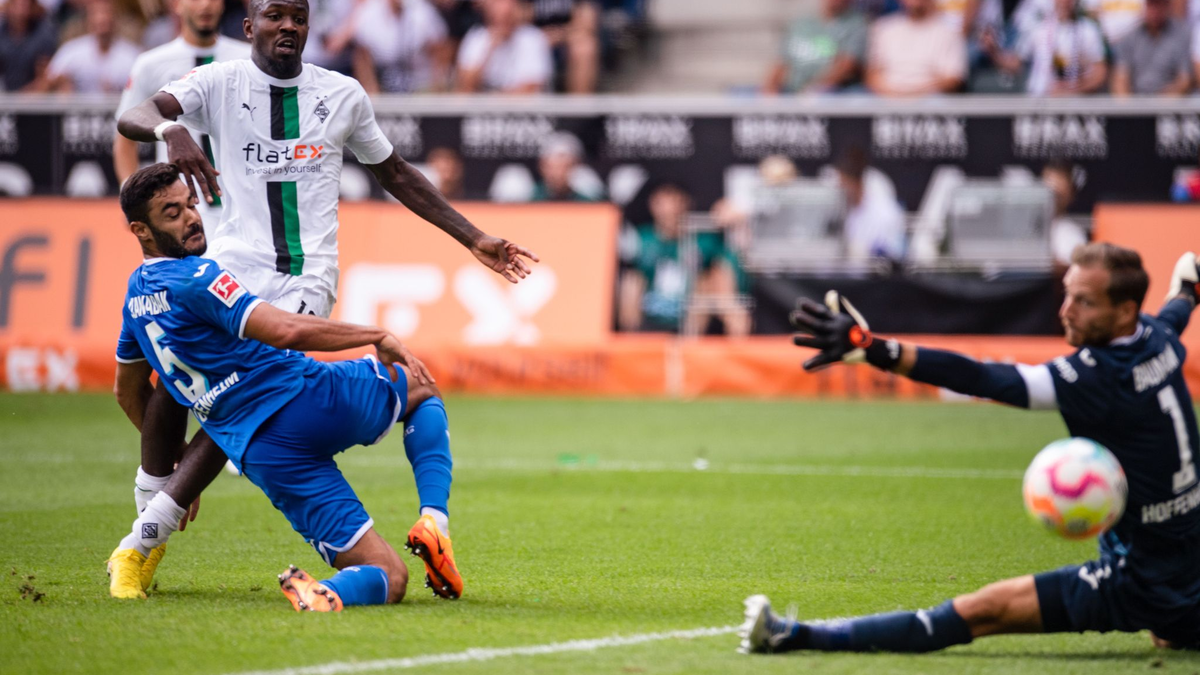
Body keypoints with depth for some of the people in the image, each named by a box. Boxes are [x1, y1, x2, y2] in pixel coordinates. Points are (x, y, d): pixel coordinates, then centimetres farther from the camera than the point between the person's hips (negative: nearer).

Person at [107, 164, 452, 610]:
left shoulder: (136, 297, 17)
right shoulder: (193, 279, -11)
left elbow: (128, 392, 32)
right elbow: (286, 331, -24)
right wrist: (379, 336, -12)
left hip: (260, 453, 7)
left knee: (388, 578, 6)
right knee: (421, 388, 26)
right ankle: (433, 522, -1)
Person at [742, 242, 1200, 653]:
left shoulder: (1095, 380, -24)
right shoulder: (1162, 339, 0)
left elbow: (983, 380, -32)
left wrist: (870, 348, -38)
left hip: (1140, 584, -8)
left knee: (985, 611, -12)